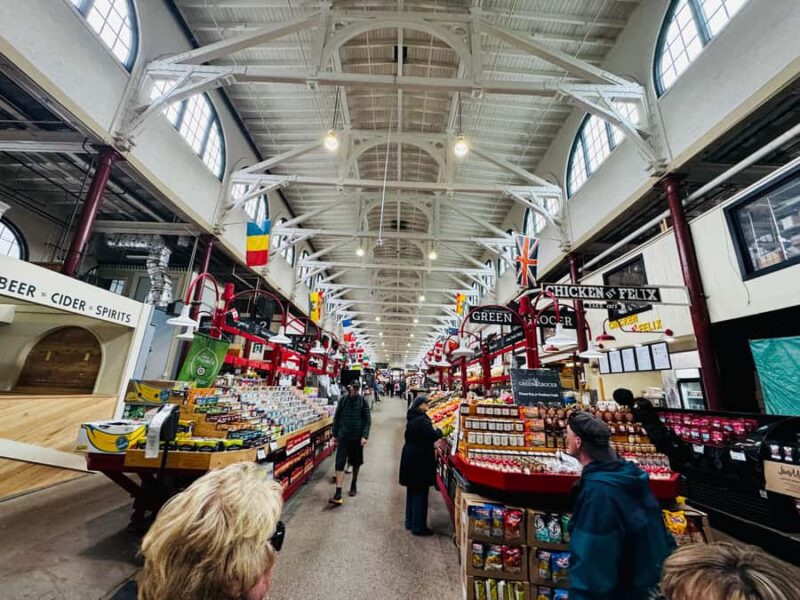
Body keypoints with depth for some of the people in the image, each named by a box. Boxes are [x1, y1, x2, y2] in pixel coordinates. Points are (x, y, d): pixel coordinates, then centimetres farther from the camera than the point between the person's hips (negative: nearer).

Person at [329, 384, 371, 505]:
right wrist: (335, 435, 5)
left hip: (357, 437, 0)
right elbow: (336, 418, 4)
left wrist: (365, 436, -15)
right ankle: (338, 494, -2)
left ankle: (354, 484, 38)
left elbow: (368, 420, -7)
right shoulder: (343, 400, -5)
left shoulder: (362, 401, -8)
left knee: (356, 462, 15)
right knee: (340, 463, -6)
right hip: (343, 436, 0)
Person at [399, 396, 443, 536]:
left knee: (412, 491, 19)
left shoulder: (412, 418, 7)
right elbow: (432, 436, -25)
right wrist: (439, 431, -4)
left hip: (410, 457, 9)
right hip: (420, 459, -9)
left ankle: (410, 522, 31)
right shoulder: (422, 419, -22)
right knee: (420, 493, 4)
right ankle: (418, 527, 14)